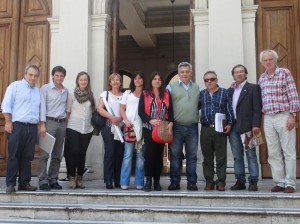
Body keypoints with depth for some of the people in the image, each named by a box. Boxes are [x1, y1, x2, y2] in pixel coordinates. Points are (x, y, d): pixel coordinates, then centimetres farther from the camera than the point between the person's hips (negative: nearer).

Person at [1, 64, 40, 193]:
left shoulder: (38, 91, 19)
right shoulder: (15, 86, 3)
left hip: (32, 128, 5)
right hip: (17, 126, -5)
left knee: (27, 157, 7)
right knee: (13, 156, -3)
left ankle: (24, 182, 14)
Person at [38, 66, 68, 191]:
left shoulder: (66, 91, 14)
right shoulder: (45, 88, 0)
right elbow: (42, 106, -7)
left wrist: (66, 123, 7)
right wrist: (42, 124, -14)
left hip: (62, 123, 5)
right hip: (49, 122, -5)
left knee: (57, 155, 7)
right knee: (45, 153, -7)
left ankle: (53, 180, 14)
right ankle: (43, 181, -4)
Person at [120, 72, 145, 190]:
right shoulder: (127, 93, 16)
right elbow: (122, 110, 12)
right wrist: (126, 121, -5)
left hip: (142, 127, 0)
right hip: (129, 126, 1)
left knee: (140, 155, 2)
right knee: (128, 155, -3)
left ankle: (139, 182, 6)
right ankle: (124, 182, 0)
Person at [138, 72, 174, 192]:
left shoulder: (166, 94, 11)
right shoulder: (145, 94, 5)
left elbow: (170, 110, 7)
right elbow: (141, 111, -1)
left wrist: (171, 123, -9)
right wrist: (150, 120, -16)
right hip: (148, 128, -2)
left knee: (159, 154, 4)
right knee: (150, 153, -8)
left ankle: (157, 181, 10)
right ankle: (148, 180, -1)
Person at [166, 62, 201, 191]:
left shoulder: (197, 88, 13)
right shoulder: (171, 87, 6)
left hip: (192, 127, 2)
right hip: (177, 127, -2)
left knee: (192, 156, 6)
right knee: (175, 155, 3)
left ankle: (192, 182, 13)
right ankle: (174, 182, 10)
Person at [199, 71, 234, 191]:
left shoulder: (224, 92, 6)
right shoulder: (201, 94, 12)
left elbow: (229, 109, 3)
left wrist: (229, 123, -4)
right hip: (205, 129, 2)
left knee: (221, 157, 0)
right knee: (207, 158, 7)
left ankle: (221, 181, 7)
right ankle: (209, 181, 14)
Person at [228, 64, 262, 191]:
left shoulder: (253, 88, 4)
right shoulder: (230, 91, 17)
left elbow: (257, 108, -5)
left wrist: (256, 125, -14)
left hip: (247, 126, -4)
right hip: (233, 127, 5)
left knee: (251, 155, -2)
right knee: (237, 156, 7)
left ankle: (253, 181, 2)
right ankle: (240, 181, 12)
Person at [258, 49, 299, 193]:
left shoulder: (285, 73, -2)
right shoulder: (261, 78, 13)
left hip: (283, 116, -5)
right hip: (268, 118, 5)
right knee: (273, 153, 6)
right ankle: (280, 182, 13)